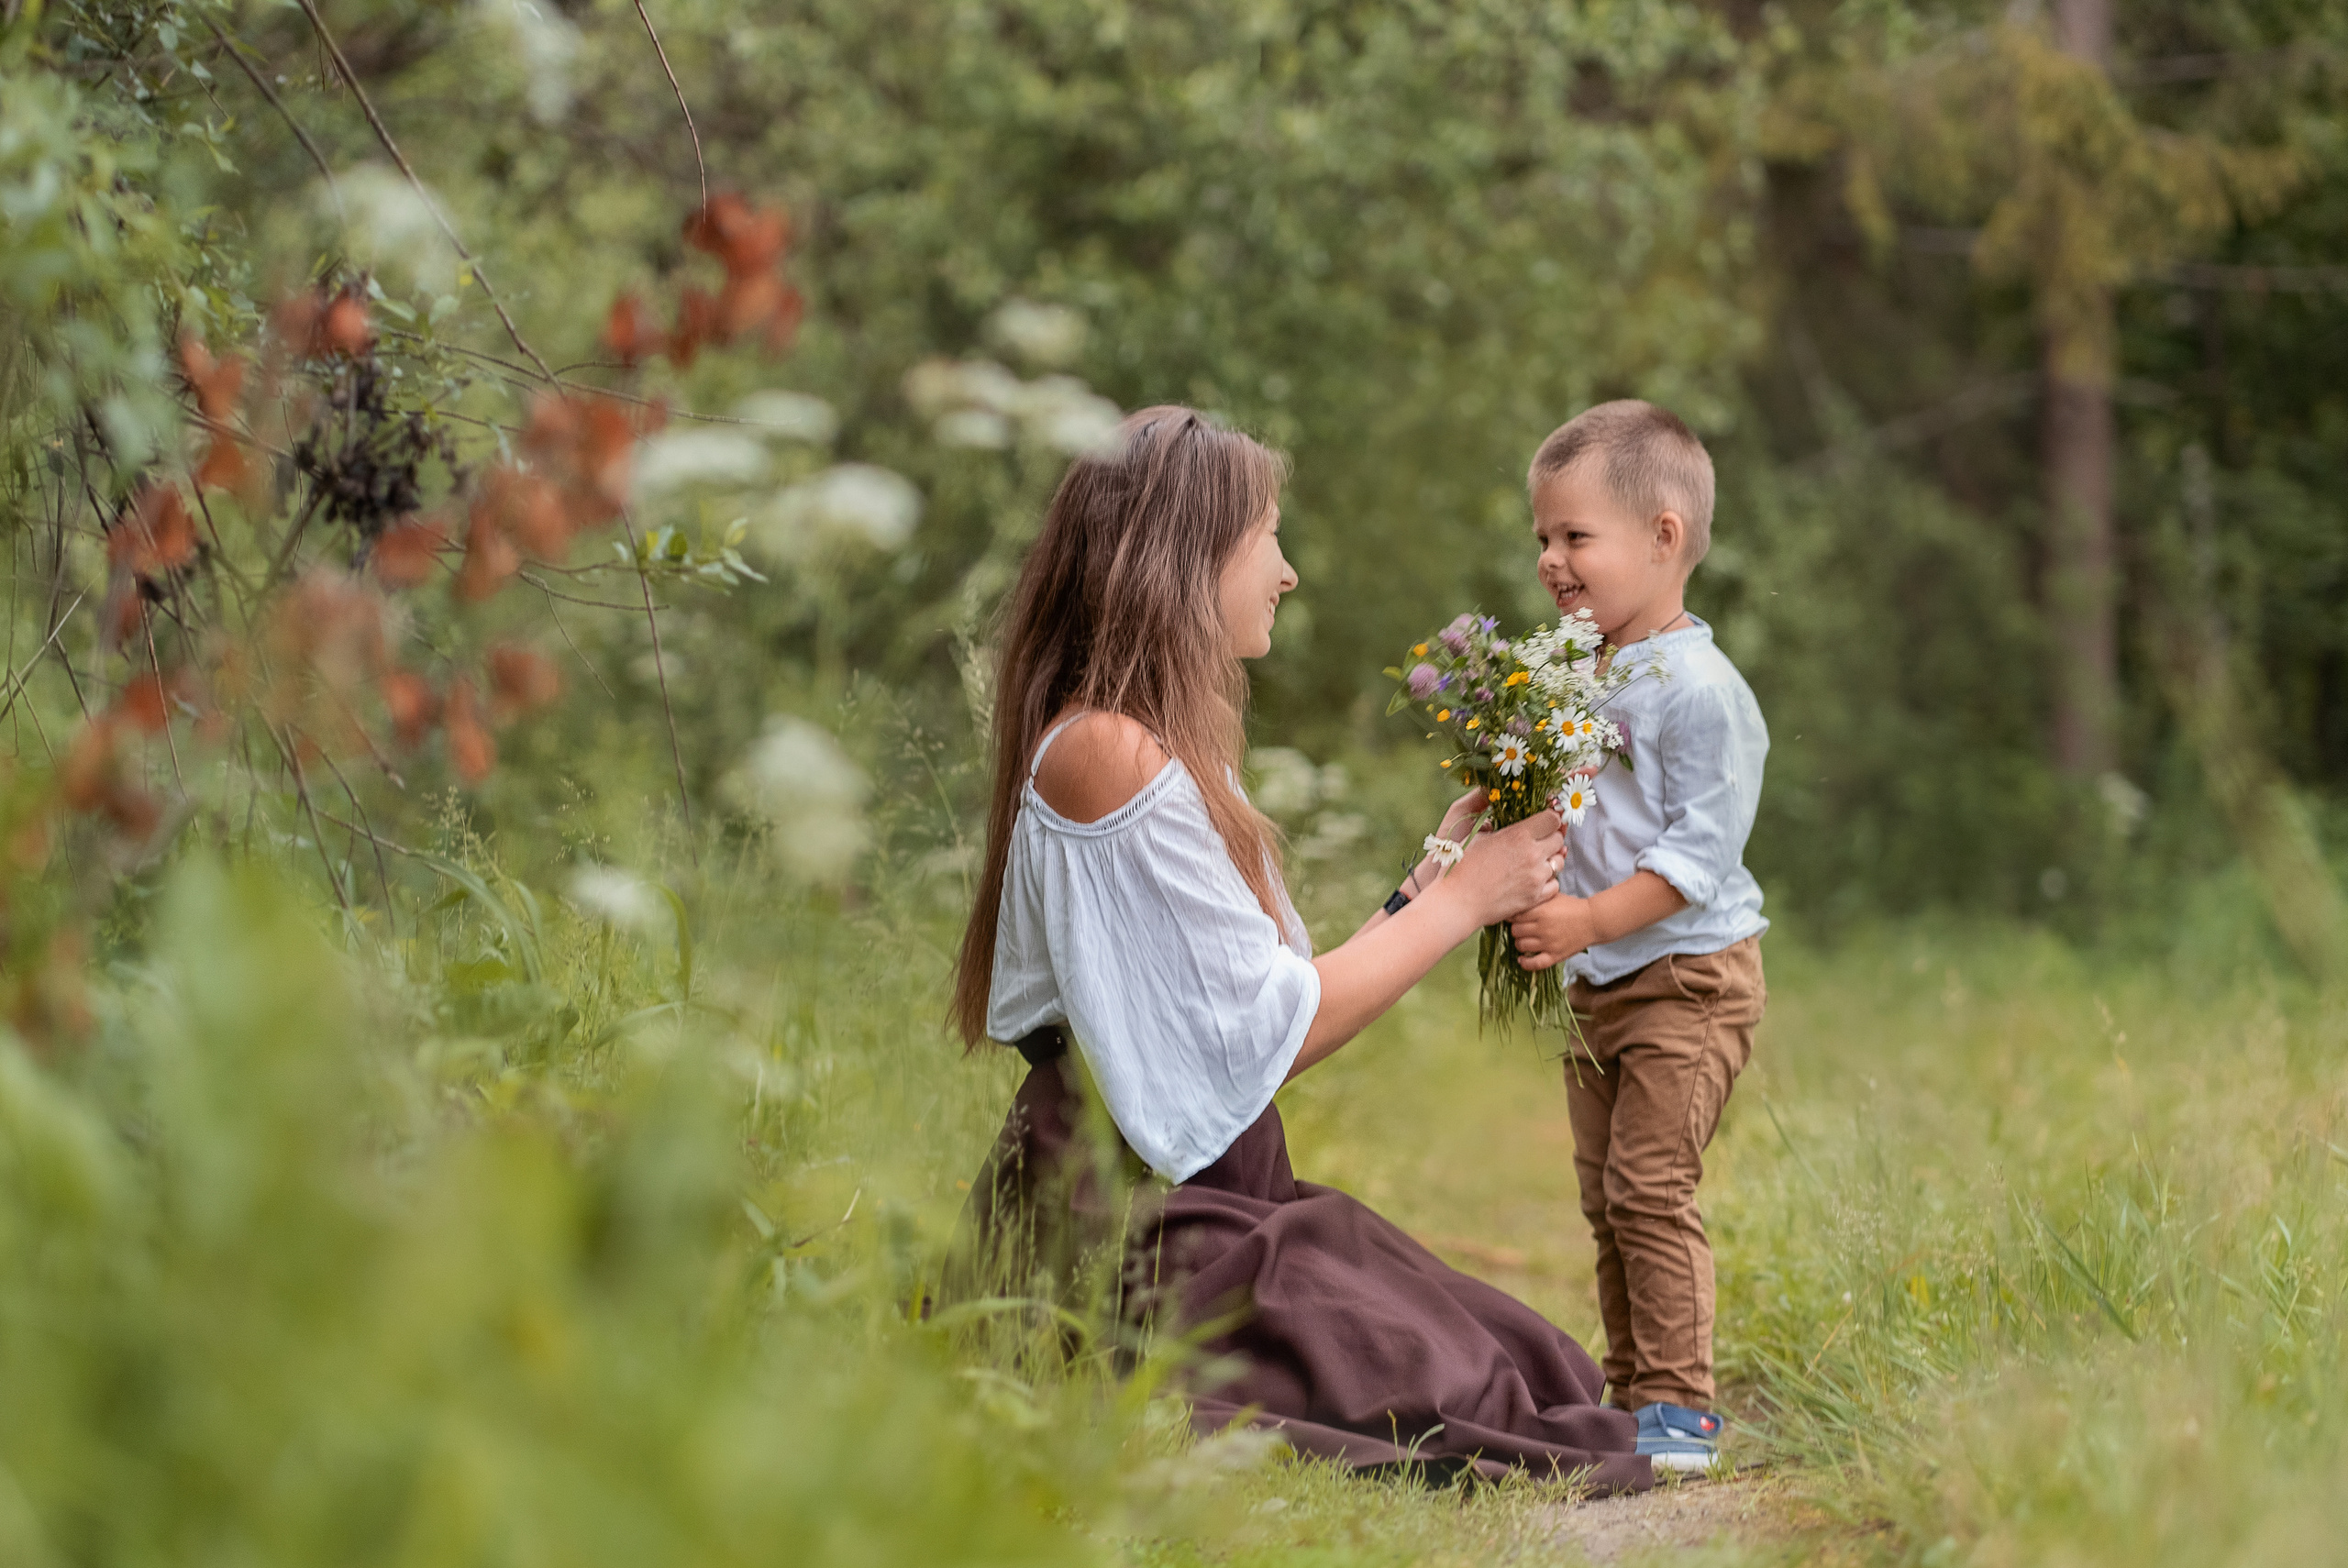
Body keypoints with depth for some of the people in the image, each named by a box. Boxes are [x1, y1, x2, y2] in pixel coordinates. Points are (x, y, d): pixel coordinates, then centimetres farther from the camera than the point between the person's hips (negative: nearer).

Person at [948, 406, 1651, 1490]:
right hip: (1131, 1226, -10)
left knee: (1529, 1368, 4)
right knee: (1466, 1407, -16)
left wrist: (1435, 870, 14)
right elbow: (1272, 1029, -16)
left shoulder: (1168, 752, 16)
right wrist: (1462, 897, -6)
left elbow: (1286, 995, 11)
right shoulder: (1105, 752, -16)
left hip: (1220, 1191, 10)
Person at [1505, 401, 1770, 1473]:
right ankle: (1631, 1396, 18)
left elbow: (1701, 847, -19)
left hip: (1687, 978, -9)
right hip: (1599, 983, 9)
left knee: (1650, 1185, -12)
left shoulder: (1696, 689, -15)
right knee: (1603, 1196, 10)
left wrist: (1592, 919, -25)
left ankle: (1680, 1409, -7)